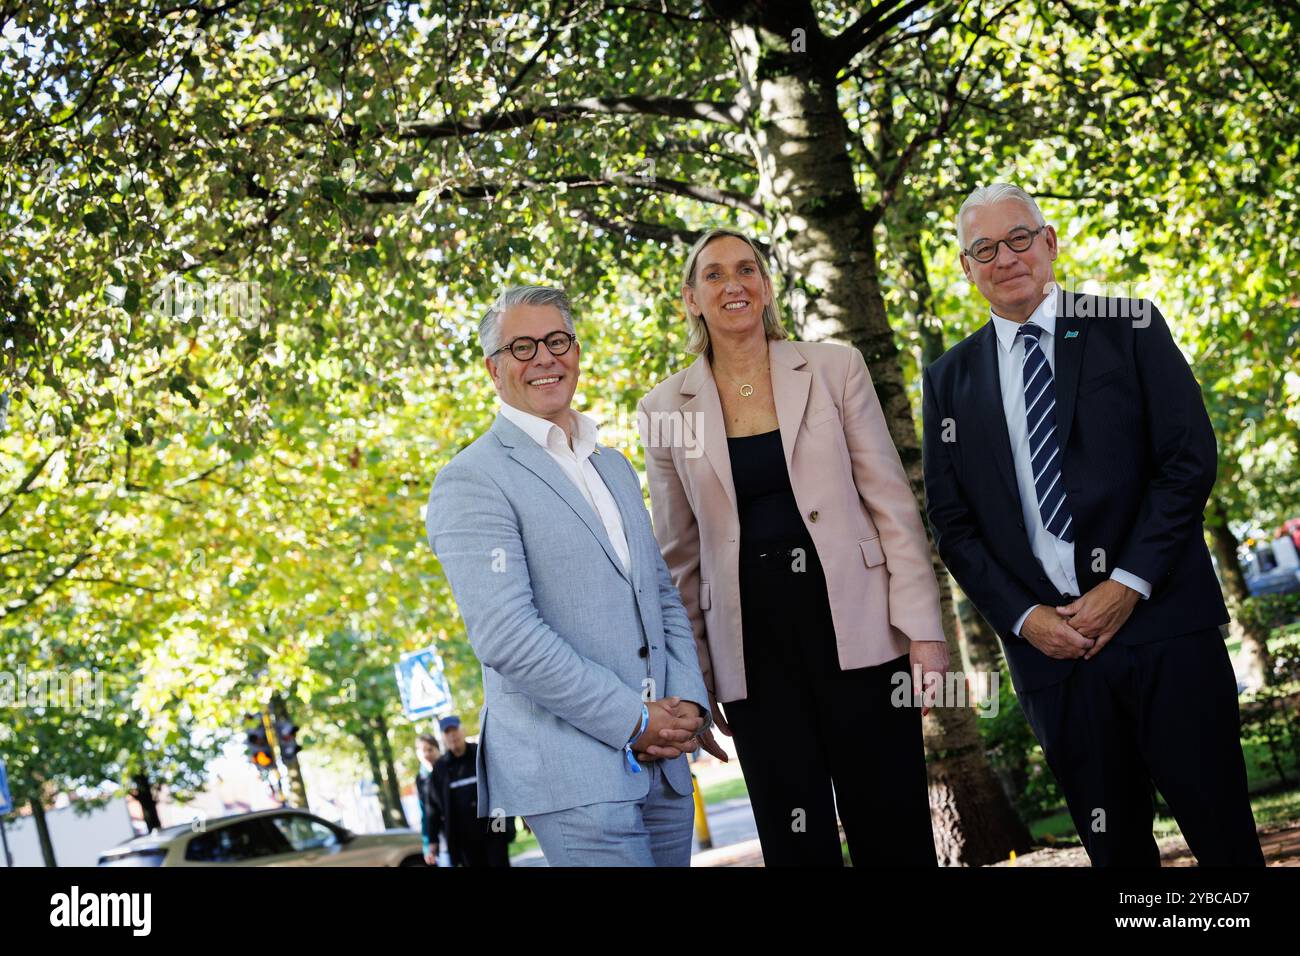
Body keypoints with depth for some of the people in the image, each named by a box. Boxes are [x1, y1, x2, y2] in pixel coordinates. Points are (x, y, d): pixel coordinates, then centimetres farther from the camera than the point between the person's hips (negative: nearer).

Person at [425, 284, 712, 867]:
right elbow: (505, 635, -17)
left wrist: (688, 703, 2)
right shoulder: (473, 480, -8)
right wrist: (634, 720, -15)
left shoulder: (615, 467, 18)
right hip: (570, 774, -7)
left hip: (663, 765, 7)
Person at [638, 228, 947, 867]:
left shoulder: (835, 369, 4)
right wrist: (692, 680, 10)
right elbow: (679, 554, 11)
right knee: (796, 843, 4)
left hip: (854, 625, -1)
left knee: (894, 835, 1)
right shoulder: (666, 407, 6)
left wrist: (923, 628, -6)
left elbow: (892, 501, 2)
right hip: (754, 649, 1)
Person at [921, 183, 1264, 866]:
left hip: (1161, 624, -2)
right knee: (1113, 845, 8)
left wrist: (1129, 584, -11)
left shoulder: (1129, 328, 6)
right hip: (1050, 644, 2)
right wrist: (1023, 617, -4)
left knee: (1223, 833, -1)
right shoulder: (950, 379, 12)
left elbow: (1190, 458, -2)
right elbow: (952, 523, 10)